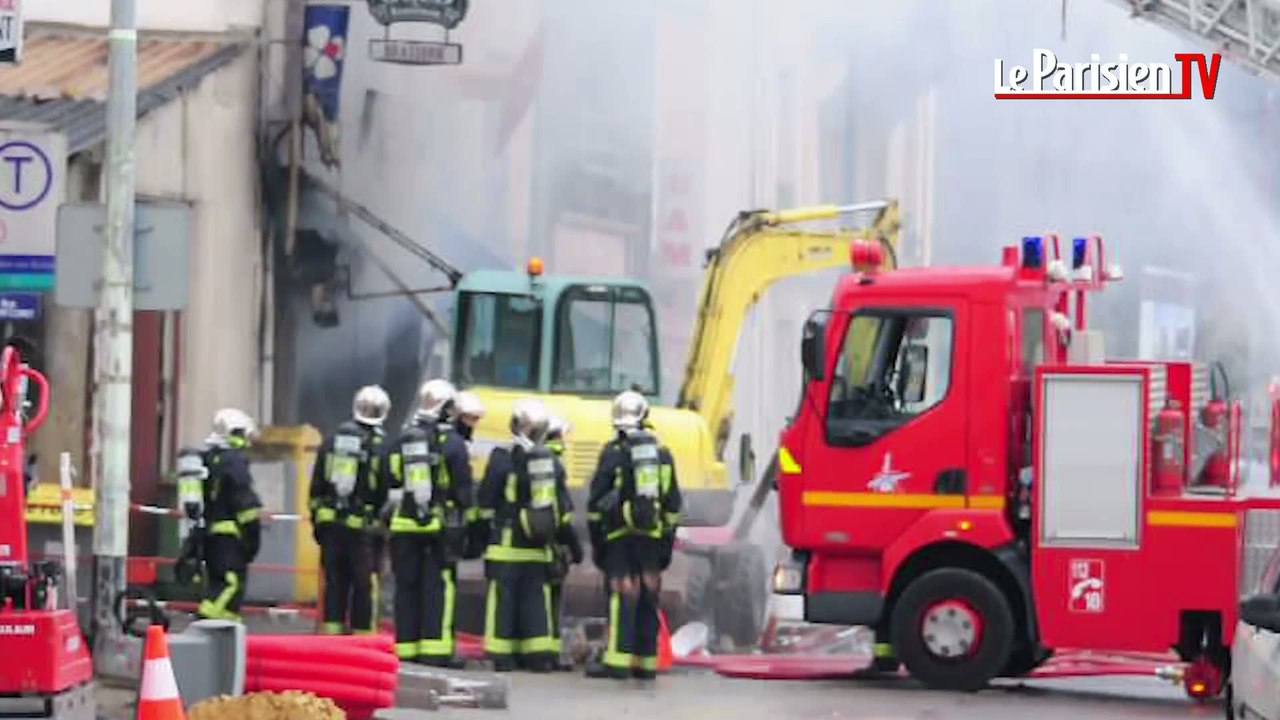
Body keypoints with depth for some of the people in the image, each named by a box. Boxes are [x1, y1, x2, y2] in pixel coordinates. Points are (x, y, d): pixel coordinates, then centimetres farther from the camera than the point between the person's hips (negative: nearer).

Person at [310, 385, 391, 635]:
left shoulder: (332, 441, 7)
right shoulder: (380, 447, -7)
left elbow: (316, 487, 10)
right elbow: (385, 493, -5)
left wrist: (316, 520, 16)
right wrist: (384, 525, 8)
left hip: (330, 523, 4)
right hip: (362, 526, -4)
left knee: (334, 582, 9)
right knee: (364, 586, 1)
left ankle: (332, 632, 8)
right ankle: (362, 634, 2)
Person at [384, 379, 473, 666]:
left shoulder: (400, 442, 10)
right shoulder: (452, 442, -4)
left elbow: (389, 488, 14)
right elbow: (463, 487, -5)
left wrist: (389, 523, 20)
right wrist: (463, 523, 1)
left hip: (404, 526, 4)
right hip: (440, 525, -4)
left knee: (407, 588, 8)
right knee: (438, 588, -3)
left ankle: (406, 648, 8)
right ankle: (436, 650, -8)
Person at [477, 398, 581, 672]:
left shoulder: (502, 458, -7)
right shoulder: (551, 461, 8)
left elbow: (487, 502, -5)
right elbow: (564, 508, 11)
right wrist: (568, 538, 17)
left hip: (507, 542, -4)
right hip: (539, 546, 4)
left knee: (503, 598, -1)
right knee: (537, 597, 10)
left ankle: (502, 656, -3)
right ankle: (541, 653, 6)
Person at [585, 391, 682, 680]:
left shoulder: (613, 452, -3)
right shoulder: (662, 453, 11)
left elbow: (596, 501, -3)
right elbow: (673, 504, 13)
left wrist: (596, 540, 4)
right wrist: (668, 541, 17)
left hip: (621, 535, -4)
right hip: (653, 534, 4)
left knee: (622, 595, -8)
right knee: (648, 597, 7)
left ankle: (618, 661, -15)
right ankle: (646, 662, 9)